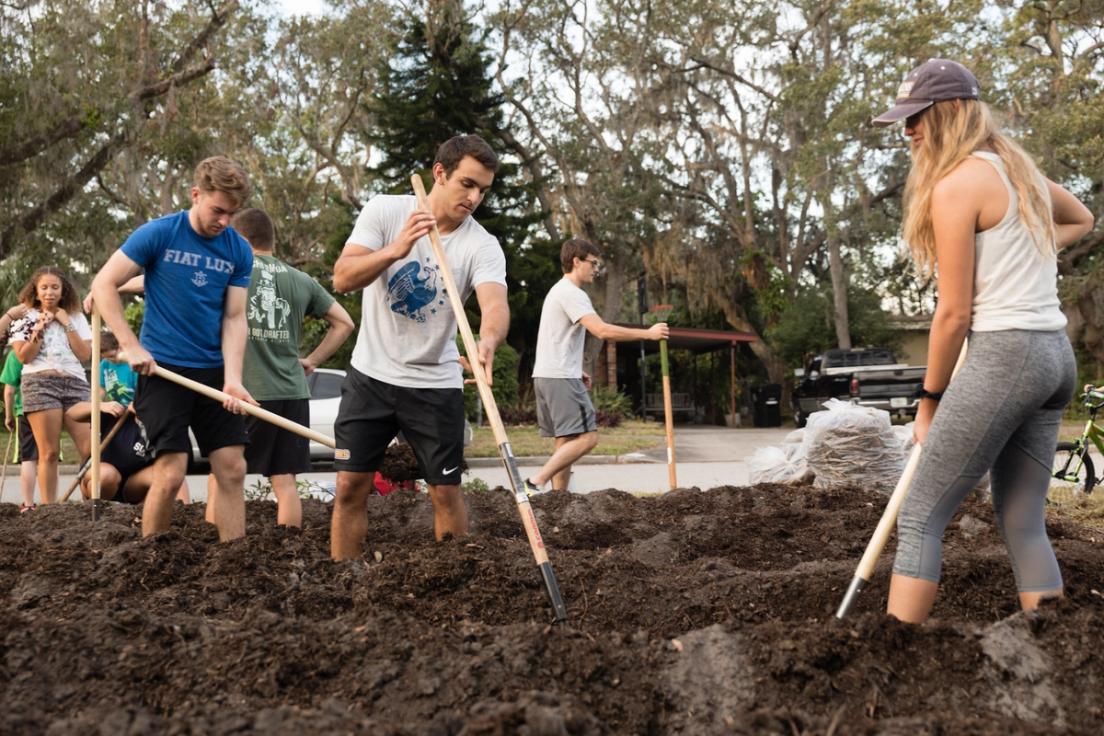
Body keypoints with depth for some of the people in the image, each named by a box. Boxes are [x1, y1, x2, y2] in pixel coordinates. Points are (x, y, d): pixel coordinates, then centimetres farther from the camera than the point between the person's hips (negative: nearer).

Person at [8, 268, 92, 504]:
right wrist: (40, 328, -5)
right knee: (49, 452, -7)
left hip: (75, 384, 2)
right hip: (39, 384, -2)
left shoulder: (76, 317, 16)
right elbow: (23, 357, 0)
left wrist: (67, 325, 2)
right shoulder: (26, 318, 11)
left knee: (92, 449, -11)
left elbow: (85, 355, 4)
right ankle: (48, 507, -4)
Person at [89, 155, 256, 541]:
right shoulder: (158, 233, -7)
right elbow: (103, 284, -5)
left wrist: (232, 378, -13)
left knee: (233, 470, 1)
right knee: (171, 473, -9)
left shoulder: (239, 251, 2)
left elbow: (235, 318, 0)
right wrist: (132, 346, -12)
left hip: (214, 371, 4)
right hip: (162, 368, -4)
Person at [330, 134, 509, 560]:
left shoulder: (483, 246, -12)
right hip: (370, 375, 1)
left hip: (435, 384, 0)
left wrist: (488, 339, -55)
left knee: (446, 491, 2)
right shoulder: (385, 211, -8)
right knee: (350, 487, 2)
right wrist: (396, 249, -37)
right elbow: (342, 279, -19)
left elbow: (495, 303, -31)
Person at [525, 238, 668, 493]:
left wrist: (575, 370, 23)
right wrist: (648, 333, -17)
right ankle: (536, 482, -16)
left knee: (566, 441, 10)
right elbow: (602, 330, -22)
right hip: (561, 377, -11)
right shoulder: (572, 293, -12)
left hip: (546, 376, 11)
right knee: (586, 437, -13)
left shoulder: (558, 291, 22)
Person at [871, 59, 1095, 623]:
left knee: (919, 518, -5)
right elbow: (1080, 221, 37)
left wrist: (930, 397, 0)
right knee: (1023, 522, 12)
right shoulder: (1021, 168, 16)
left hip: (1004, 352, -9)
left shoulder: (955, 184, -10)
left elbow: (955, 311, -10)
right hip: (1055, 354, 9)